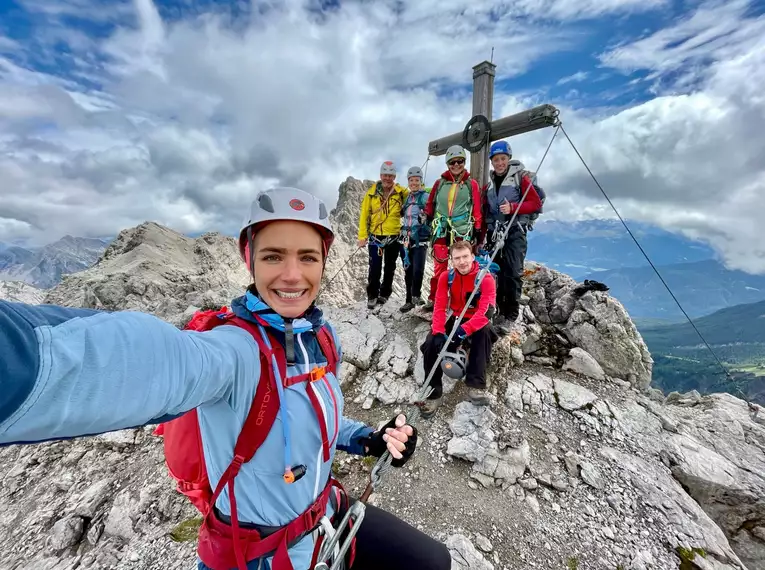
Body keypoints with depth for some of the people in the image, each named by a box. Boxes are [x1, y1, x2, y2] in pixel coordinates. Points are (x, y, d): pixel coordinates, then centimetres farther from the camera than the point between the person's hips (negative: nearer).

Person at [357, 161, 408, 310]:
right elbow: (364, 215, -1)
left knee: (389, 268, 12)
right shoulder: (371, 192, -1)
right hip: (375, 236, -1)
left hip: (394, 237, 1)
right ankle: (372, 296, 14)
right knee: (375, 269, -2)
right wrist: (362, 236, -6)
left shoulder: (401, 192, -2)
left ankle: (384, 294, 28)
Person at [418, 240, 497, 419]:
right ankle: (433, 393, -8)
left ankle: (476, 386, -30)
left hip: (477, 323, -2)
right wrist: (439, 333, -29)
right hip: (456, 320, 3)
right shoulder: (446, 277, -9)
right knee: (430, 344, -20)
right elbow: (439, 307, -14)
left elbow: (485, 312, -29)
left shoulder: (486, 278, -20)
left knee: (484, 332, -37)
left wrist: (464, 330, -43)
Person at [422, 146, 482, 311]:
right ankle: (433, 299, 12)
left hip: (463, 232, -1)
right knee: (439, 267, 3)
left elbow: (477, 210, 4)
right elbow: (430, 205, 14)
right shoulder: (439, 183, 11)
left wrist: (477, 230, 0)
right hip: (441, 231, 1)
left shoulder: (471, 184, 7)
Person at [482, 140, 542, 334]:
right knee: (499, 273, 6)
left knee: (513, 273, -10)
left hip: (515, 232, -4)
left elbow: (536, 203, -2)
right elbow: (484, 211, 17)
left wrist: (513, 207, -16)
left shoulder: (520, 177, 2)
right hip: (494, 233, 4)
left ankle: (510, 316, -4)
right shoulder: (489, 183, 16)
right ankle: (501, 311, 15)